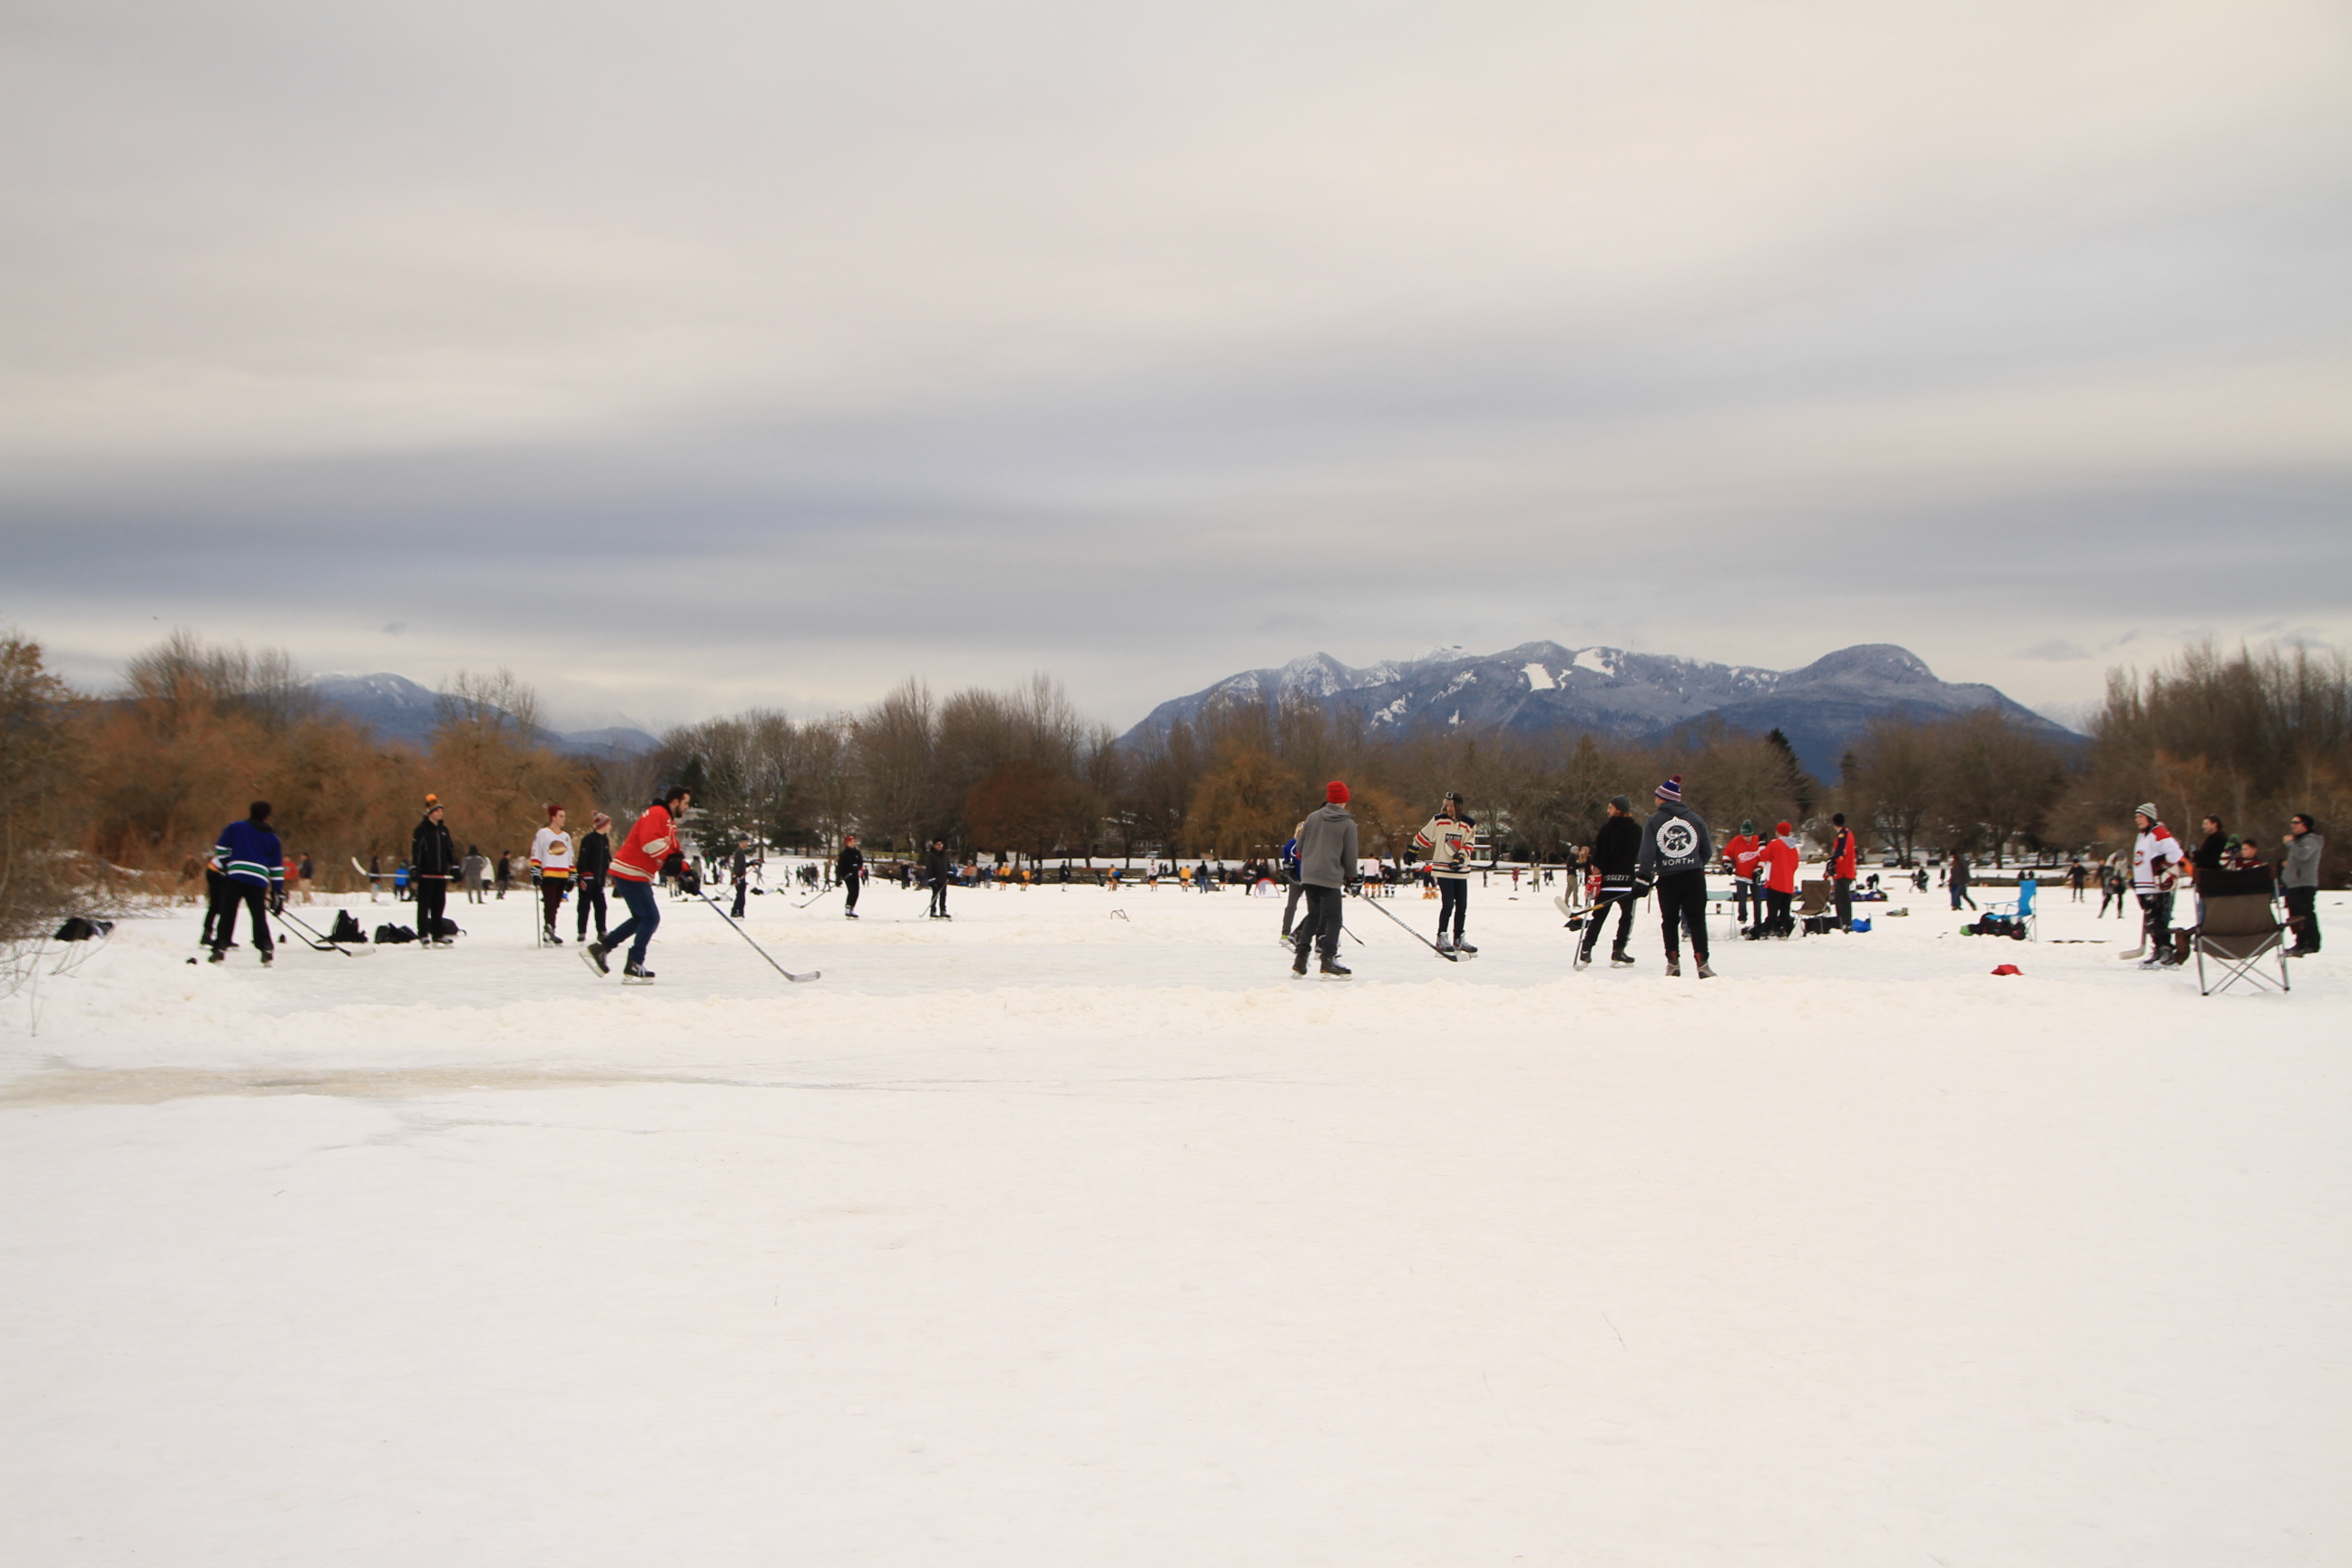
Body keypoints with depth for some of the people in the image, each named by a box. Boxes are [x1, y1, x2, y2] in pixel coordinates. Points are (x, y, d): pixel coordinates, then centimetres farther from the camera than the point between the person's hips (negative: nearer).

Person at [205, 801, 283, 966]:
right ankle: (266, 949, 2)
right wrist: (278, 894, 18)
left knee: (227, 913, 2)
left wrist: (224, 869, 17)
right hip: (259, 881, 2)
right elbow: (277, 868, 16)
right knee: (259, 915, 11)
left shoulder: (234, 828, 12)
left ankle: (220, 949, -6)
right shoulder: (272, 838, 17)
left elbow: (221, 851, 6)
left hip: (235, 877, -2)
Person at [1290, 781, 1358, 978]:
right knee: (1332, 919, -1)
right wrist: (1351, 876, 13)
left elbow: (1300, 846, 12)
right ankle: (1328, 962, -9)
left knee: (1314, 916, 16)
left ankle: (1300, 959, 11)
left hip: (1308, 875, 5)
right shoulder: (1348, 824, -6)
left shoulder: (1313, 817, 6)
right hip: (1331, 878, -5)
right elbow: (1350, 855, -4)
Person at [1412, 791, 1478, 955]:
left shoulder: (1469, 824, 2)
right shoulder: (1438, 821, -3)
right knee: (1448, 904, -12)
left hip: (1461, 870, 3)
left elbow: (1469, 845, -1)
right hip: (1443, 869, -3)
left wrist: (1460, 857, -16)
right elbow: (1424, 836, 7)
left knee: (1462, 905, 6)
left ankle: (1458, 938, 19)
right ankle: (1442, 938, -3)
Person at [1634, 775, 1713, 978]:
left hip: (1667, 879, -1)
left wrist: (1643, 877, -7)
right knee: (1697, 920, 3)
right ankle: (1702, 963, -6)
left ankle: (1673, 963, 7)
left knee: (1670, 921, 12)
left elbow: (1648, 851, -8)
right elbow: (1707, 851, 10)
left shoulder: (1654, 820, 1)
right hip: (1694, 877, 1)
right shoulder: (1695, 818, 7)